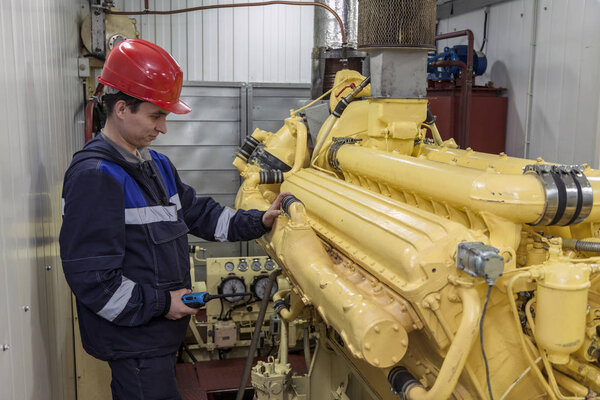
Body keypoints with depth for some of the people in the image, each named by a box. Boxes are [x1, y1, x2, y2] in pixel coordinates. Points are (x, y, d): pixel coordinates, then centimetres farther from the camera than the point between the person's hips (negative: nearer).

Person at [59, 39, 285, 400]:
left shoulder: (157, 165, 10)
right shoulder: (93, 177, -20)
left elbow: (199, 212, 17)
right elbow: (89, 275, -23)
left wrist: (258, 222, 6)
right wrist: (160, 304, -18)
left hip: (160, 331, 9)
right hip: (132, 343, -9)